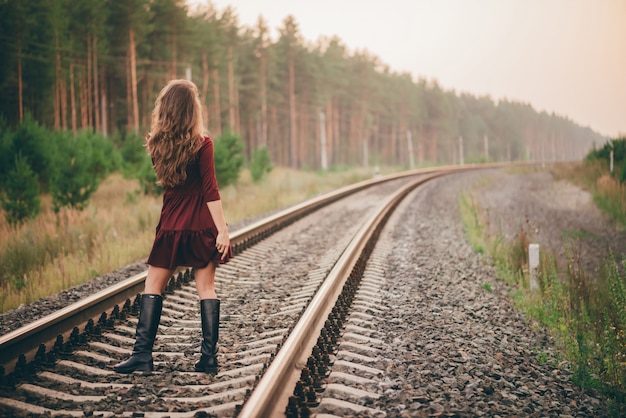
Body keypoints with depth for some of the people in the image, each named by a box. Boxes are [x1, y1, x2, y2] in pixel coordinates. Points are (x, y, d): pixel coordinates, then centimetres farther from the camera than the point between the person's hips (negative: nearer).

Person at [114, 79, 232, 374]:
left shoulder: (156, 144, -1)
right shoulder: (202, 144, -12)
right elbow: (210, 191, -14)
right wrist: (222, 230, -12)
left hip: (171, 227, 2)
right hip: (202, 228, -2)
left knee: (153, 287, 9)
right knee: (206, 289, 4)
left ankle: (142, 353, 5)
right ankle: (209, 357, 5)